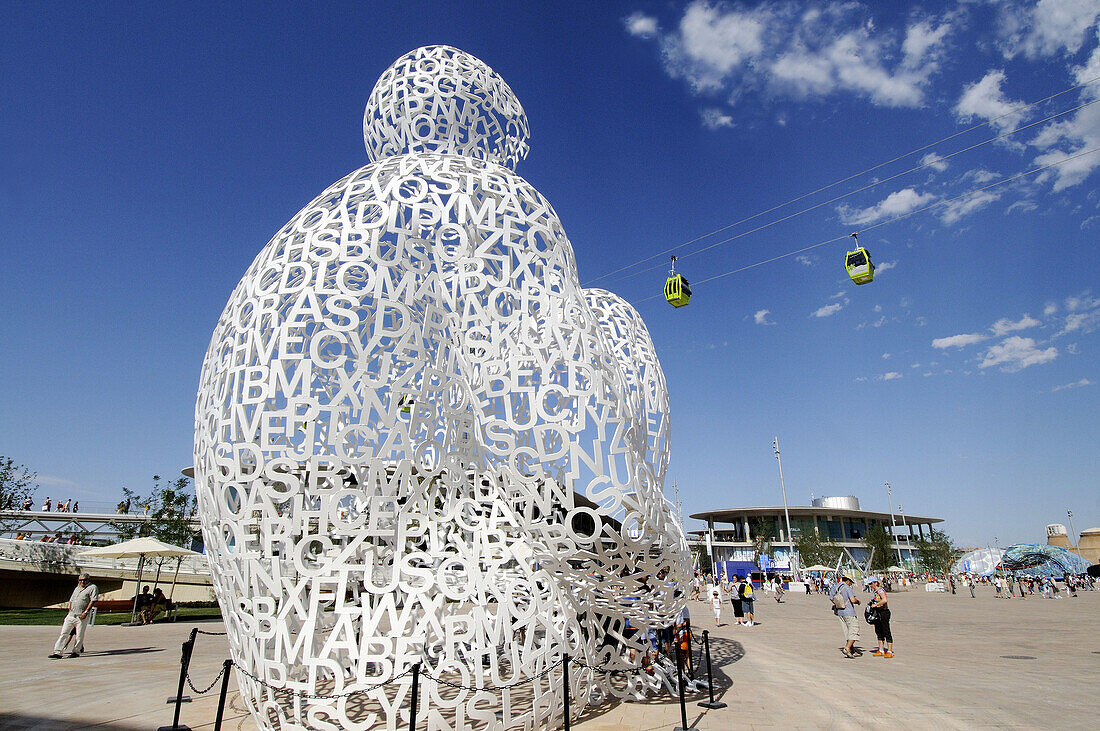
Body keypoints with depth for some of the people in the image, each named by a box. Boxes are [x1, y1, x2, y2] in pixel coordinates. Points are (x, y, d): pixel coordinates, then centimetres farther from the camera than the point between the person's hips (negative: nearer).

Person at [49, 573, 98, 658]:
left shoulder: (92, 587, -3)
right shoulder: (77, 588, 19)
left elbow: (93, 600, -11)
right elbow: (71, 601, 25)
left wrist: (86, 612, -18)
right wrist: (70, 612, 15)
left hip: (82, 616, -6)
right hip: (71, 615, 6)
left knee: (79, 636, 0)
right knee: (63, 633, -1)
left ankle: (76, 651, 12)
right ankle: (58, 652, 2)